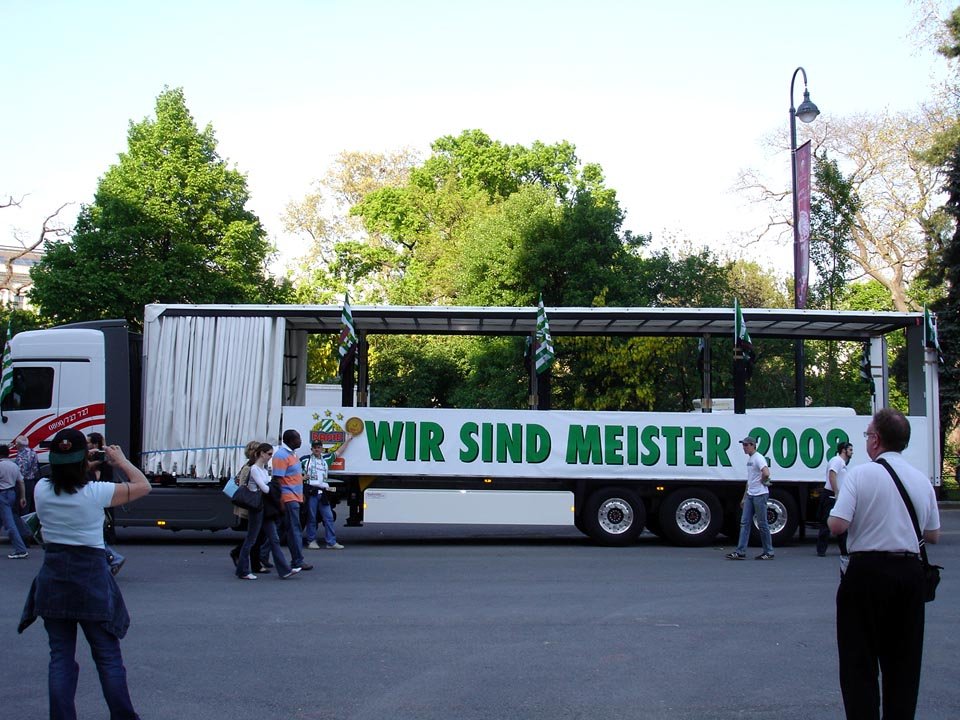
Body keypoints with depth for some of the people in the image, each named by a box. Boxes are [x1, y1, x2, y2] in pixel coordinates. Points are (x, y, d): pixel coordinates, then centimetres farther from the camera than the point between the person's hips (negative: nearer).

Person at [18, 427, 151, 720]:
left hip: (53, 576, 3)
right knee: (108, 656, 8)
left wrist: (67, 463, 18)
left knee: (60, 656, 10)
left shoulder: (41, 490, -6)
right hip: (91, 577, -3)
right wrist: (121, 460, 9)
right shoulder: (96, 492, -15)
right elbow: (143, 486, -2)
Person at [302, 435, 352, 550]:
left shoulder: (326, 458, 19)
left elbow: (338, 453, 29)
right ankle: (311, 541, 10)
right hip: (311, 491, -4)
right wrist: (303, 476, -5)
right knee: (311, 517, 1)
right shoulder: (305, 459, 8)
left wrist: (347, 440, 30)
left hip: (323, 492, 4)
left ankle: (331, 542, 2)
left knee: (328, 517, 0)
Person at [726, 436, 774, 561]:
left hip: (760, 495, -9)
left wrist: (763, 481, -11)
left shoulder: (758, 458, -14)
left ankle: (768, 552, 7)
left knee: (762, 524, -2)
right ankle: (740, 552, 2)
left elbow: (766, 473, -32)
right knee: (745, 522, 4)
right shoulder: (749, 459, 17)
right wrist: (744, 497, 23)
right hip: (750, 495, 9)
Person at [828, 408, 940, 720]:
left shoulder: (860, 474, -10)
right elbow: (933, 535, 11)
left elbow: (837, 525, -17)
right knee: (904, 660, 14)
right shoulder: (922, 479, 5)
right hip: (910, 572, 5)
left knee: (859, 661, 4)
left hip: (867, 569, -4)